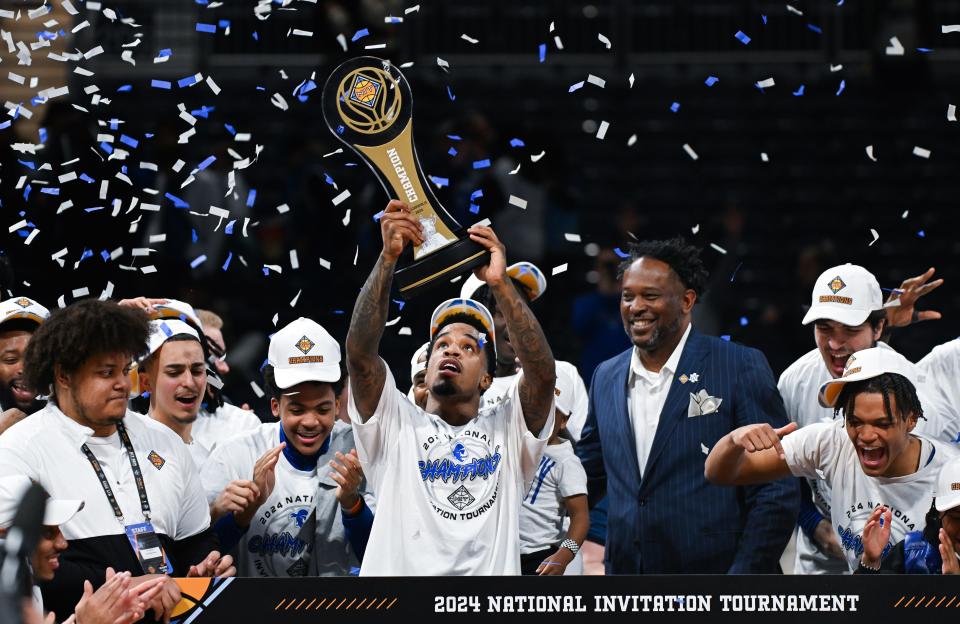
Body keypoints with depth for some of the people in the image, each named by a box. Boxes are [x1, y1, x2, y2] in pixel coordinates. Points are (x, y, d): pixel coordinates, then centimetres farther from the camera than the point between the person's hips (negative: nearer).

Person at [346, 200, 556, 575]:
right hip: (401, 571, 0)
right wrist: (388, 257, -8)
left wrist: (500, 283, -8)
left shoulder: (507, 431, 16)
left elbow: (542, 371, 0)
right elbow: (359, 352, 0)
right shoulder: (396, 425, 14)